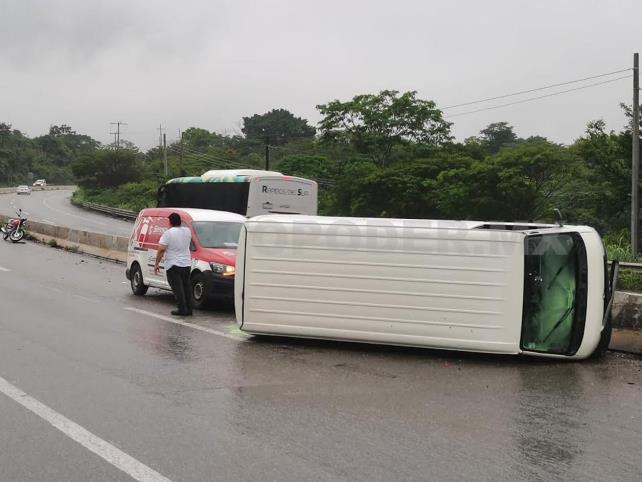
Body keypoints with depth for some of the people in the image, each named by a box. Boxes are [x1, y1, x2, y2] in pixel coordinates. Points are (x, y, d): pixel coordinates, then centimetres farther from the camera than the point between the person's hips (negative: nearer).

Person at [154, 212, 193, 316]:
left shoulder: (168, 233, -13)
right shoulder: (187, 231, 5)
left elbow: (161, 250, -14)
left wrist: (157, 263, -8)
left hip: (173, 265, -6)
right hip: (187, 264, 6)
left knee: (177, 288, -3)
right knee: (186, 286, 13)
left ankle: (182, 309, -5)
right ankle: (188, 309, 15)